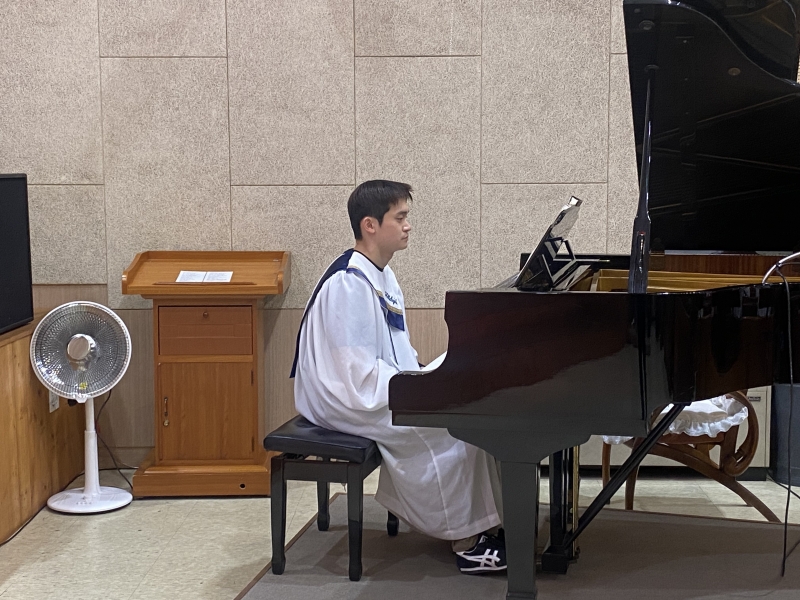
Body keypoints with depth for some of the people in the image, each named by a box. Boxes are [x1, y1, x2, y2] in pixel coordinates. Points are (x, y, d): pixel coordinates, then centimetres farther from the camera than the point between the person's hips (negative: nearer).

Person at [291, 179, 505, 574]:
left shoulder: (381, 276, 10)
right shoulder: (349, 285, -21)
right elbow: (358, 373, -25)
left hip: (378, 388, 10)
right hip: (349, 400, -10)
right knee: (446, 429, -20)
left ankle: (471, 526, 5)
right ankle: (464, 540, -7)